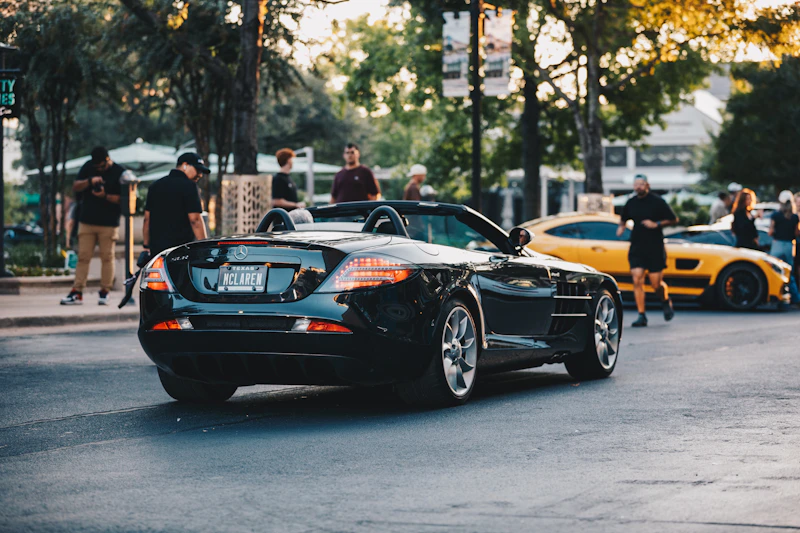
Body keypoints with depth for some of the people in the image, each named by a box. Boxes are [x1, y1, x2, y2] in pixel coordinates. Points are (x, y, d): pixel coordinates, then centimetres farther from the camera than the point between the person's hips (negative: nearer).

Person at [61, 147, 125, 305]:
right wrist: (90, 181, -15)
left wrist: (105, 196, -21)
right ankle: (77, 292, -1)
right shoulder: (88, 167, 9)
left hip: (109, 224, -3)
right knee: (83, 257, 0)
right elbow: (75, 187, 4)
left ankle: (104, 292, 7)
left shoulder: (120, 172, -3)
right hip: (87, 221, 3)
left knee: (107, 257, -1)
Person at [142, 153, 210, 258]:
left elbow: (147, 219, 16)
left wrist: (146, 246, 19)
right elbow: (195, 220, -13)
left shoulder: (155, 186, 16)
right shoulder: (188, 186, -7)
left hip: (156, 248, 7)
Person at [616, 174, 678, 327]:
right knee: (637, 280, -10)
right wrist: (621, 227, 5)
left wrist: (656, 224, -13)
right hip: (636, 248, 3)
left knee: (656, 283, -2)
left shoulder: (657, 201, -5)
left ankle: (666, 302, 33)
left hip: (655, 248, -3)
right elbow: (623, 218, 26)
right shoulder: (631, 203, 7)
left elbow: (674, 219, 0)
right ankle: (641, 316, -5)